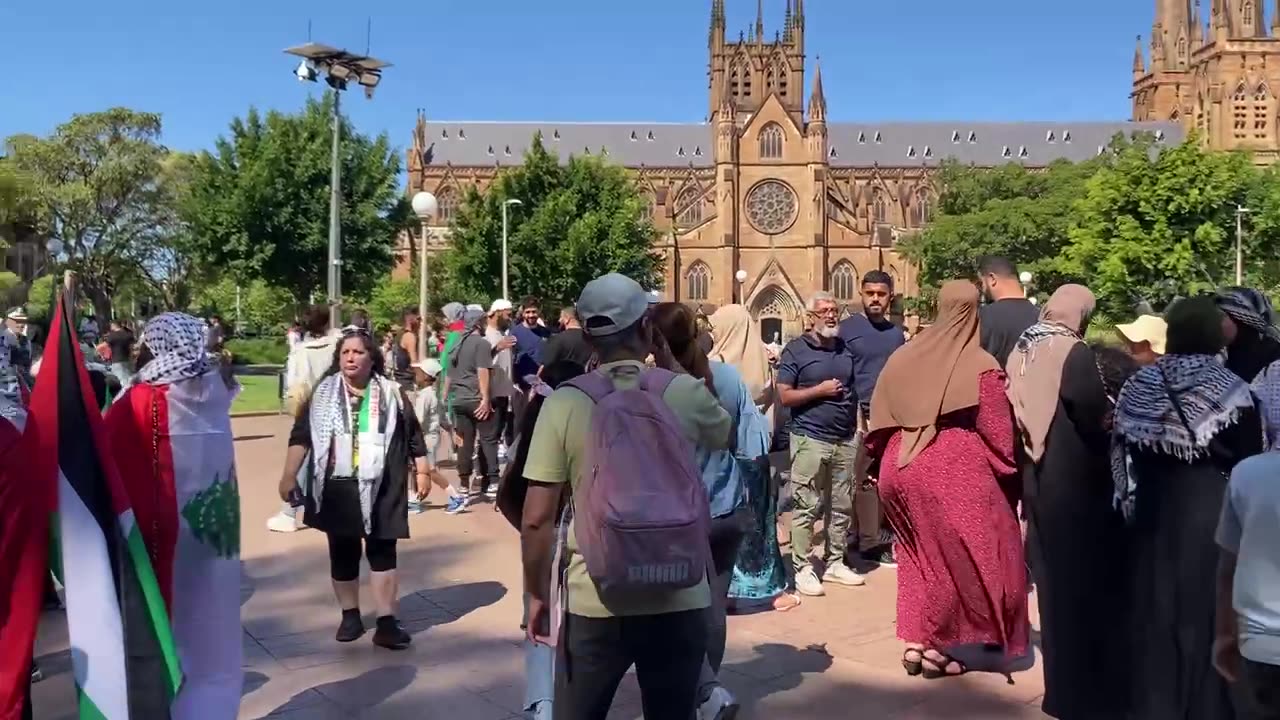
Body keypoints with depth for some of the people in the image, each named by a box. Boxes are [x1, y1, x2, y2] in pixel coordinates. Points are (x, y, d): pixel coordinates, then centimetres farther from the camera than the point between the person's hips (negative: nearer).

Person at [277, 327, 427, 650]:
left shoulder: (391, 394, 2)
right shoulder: (322, 394, 4)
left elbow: (413, 436, 6)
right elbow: (301, 436, 2)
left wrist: (422, 471, 4)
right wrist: (289, 476, -4)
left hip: (379, 487, -1)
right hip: (337, 487, 2)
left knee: (382, 551, 0)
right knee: (342, 553, 11)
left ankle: (386, 622, 2)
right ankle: (350, 616, 26)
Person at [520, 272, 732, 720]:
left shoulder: (564, 402, -9)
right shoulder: (685, 393, -6)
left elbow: (537, 519, -10)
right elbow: (726, 433, 17)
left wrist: (536, 595, 5)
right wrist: (669, 362, 15)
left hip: (594, 603, 0)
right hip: (678, 601, 1)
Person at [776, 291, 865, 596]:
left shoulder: (847, 349, 12)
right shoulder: (796, 350, -3)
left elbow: (857, 390, 19)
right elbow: (784, 396, -7)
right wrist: (820, 390, -12)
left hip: (845, 439, 6)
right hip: (810, 439, -5)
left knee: (842, 505, 11)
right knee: (806, 507, -3)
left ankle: (835, 563, 22)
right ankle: (802, 568, 4)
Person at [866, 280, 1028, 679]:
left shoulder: (906, 356, 5)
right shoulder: (981, 366, -10)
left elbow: (880, 420, 9)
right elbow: (998, 432, -7)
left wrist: (882, 459, 20)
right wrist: (1011, 474, 5)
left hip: (902, 468, 6)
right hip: (956, 472, -5)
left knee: (919, 556, 18)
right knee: (958, 558, 9)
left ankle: (915, 641, 20)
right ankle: (934, 645, 13)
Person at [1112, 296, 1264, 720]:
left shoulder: (1139, 387, -1)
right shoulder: (1233, 391, -10)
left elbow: (1123, 458, 5)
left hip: (1153, 514, 3)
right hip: (1213, 514, -3)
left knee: (1155, 610, 10)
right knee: (1205, 612, 5)